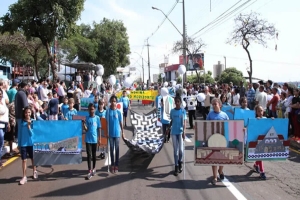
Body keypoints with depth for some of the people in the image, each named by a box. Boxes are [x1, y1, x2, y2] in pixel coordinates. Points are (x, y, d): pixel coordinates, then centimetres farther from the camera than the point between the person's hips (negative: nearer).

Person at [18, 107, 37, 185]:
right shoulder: (21, 122, -1)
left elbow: (32, 133, -12)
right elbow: (20, 133, 6)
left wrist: (29, 125, -20)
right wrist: (19, 143, 6)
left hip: (32, 143, -1)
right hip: (23, 143, 1)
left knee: (33, 159, 16)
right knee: (24, 160, 1)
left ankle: (34, 171, 37)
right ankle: (24, 177, 6)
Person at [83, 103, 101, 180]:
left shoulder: (97, 118, -2)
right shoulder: (86, 118, 0)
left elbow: (99, 129, 1)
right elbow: (86, 129, -5)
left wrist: (99, 138, -1)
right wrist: (84, 124, -23)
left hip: (95, 139, 0)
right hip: (88, 139, 0)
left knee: (94, 154, 13)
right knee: (89, 155, -2)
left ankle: (94, 168, 28)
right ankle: (89, 171, -2)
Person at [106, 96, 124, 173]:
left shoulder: (118, 112, -4)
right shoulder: (108, 111, -3)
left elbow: (120, 123, 2)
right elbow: (107, 122, 1)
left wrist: (122, 132, 3)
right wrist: (106, 132, -1)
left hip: (117, 133, -1)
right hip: (110, 133, 1)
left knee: (117, 149, 6)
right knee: (111, 149, 8)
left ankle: (116, 166, 13)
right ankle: (112, 165, 17)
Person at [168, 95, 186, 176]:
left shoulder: (183, 111, -3)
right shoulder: (172, 111, 4)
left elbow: (184, 122, -7)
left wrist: (183, 132, -16)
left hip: (180, 132, -2)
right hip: (173, 132, 2)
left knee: (181, 149, -2)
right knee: (175, 150, 4)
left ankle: (180, 162, 25)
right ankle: (176, 166, 11)